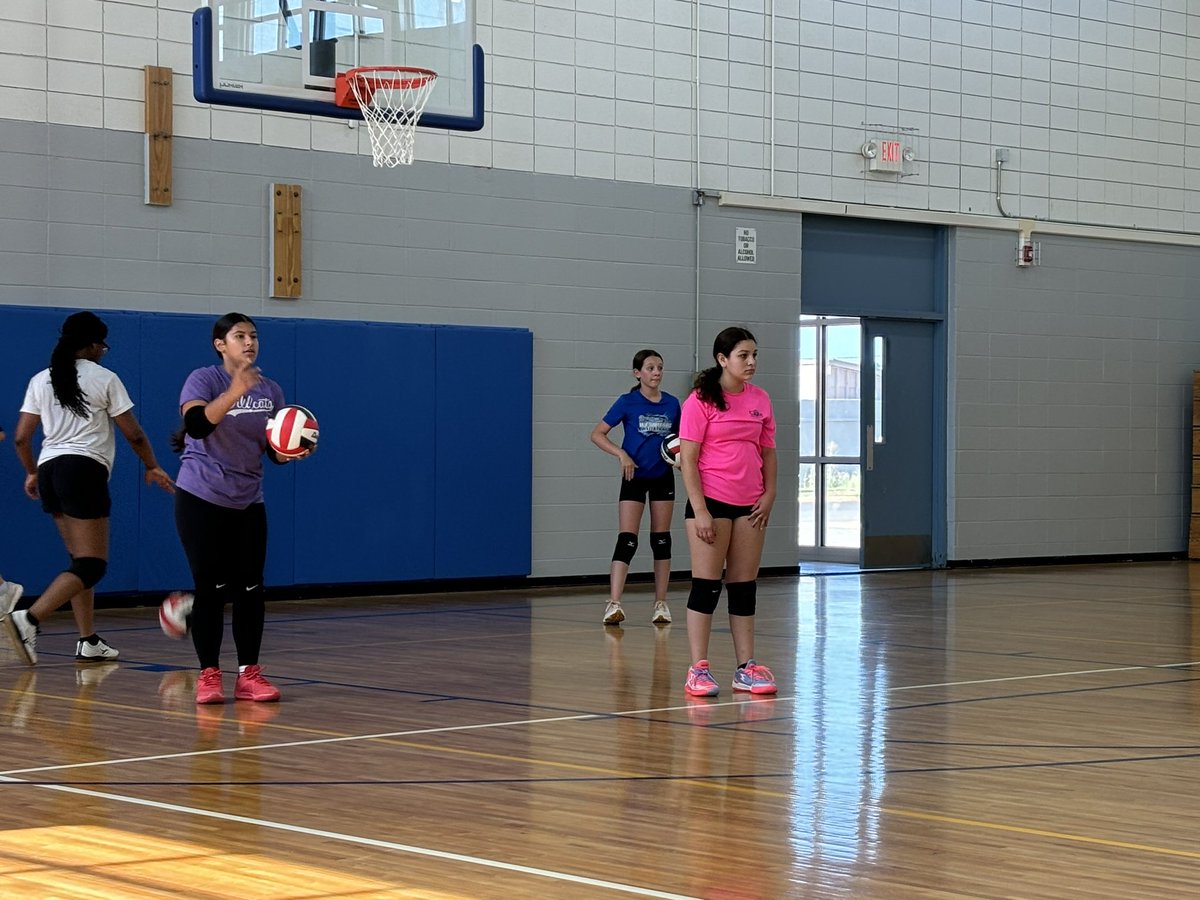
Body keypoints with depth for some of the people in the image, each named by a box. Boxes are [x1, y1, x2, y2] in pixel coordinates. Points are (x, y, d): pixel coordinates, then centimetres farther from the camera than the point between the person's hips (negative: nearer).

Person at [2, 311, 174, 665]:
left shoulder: (41, 381, 12)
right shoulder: (105, 379, -1)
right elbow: (133, 434, 1)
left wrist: (32, 473, 27)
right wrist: (152, 467, 17)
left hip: (49, 469, 7)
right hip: (84, 470, -7)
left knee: (81, 559, 17)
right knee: (92, 565, -8)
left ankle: (89, 642, 14)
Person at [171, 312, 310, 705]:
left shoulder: (271, 391, 7)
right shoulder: (203, 380, -9)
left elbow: (275, 451, 10)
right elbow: (196, 423, -28)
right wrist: (234, 393, -40)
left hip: (248, 503, 5)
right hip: (202, 500, -5)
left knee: (250, 587, 0)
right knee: (210, 586, -6)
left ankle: (249, 674, 7)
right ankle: (208, 675, 1)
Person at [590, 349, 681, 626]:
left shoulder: (672, 404, 3)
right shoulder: (628, 402, -7)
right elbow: (597, 434, -7)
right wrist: (622, 454, -19)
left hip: (663, 476, 4)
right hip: (635, 476, -3)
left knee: (661, 540, 7)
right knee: (627, 541, -11)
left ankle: (661, 604, 15)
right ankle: (614, 605, -17)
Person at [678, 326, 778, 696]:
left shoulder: (760, 399, 8)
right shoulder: (700, 401, -8)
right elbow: (688, 459, -10)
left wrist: (769, 493, 3)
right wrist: (700, 511, -15)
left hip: (750, 505, 5)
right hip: (711, 501, -5)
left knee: (745, 588, 8)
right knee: (707, 585, -4)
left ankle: (746, 668, 13)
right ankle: (698, 670, 0)